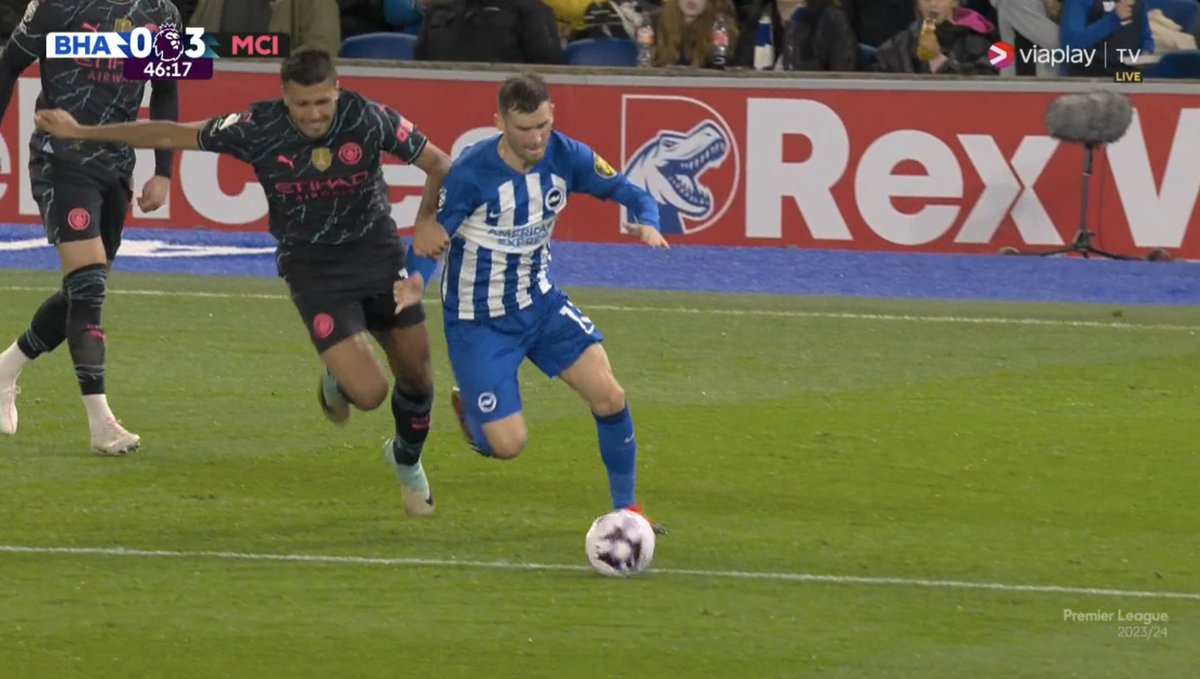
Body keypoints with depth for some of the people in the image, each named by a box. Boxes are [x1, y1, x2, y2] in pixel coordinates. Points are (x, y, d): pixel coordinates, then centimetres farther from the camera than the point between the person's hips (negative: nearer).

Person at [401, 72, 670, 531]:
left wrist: (646, 222, -24)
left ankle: (626, 507, 10)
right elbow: (431, 239, -18)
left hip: (541, 303, 4)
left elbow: (627, 192, -1)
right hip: (480, 322, -4)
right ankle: (468, 408, 28)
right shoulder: (470, 174, -24)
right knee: (508, 445, -9)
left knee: (609, 396, -10)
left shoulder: (565, 156, -11)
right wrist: (412, 284, -38)